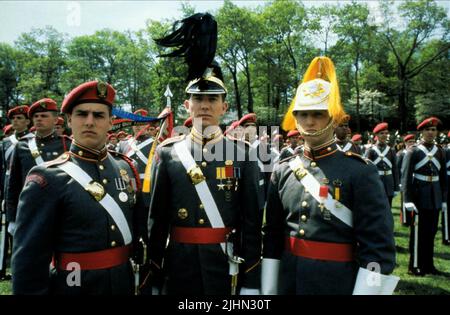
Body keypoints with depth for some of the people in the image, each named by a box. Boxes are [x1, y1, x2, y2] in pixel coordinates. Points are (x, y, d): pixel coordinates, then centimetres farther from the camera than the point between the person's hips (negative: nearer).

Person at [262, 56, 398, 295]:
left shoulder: (360, 172, -11)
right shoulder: (283, 171, 0)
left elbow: (379, 248, -12)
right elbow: (272, 237, 5)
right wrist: (268, 290, 4)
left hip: (338, 284, -3)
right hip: (288, 283, 4)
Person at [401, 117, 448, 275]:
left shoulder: (440, 152, 8)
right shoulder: (413, 151, -6)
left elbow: (443, 177, 12)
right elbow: (405, 176, -11)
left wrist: (444, 199, 9)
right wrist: (408, 200, -16)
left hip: (435, 198, 5)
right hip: (419, 197, -5)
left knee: (431, 232, 12)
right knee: (418, 232, 4)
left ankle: (428, 265, 25)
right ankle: (415, 266, 15)